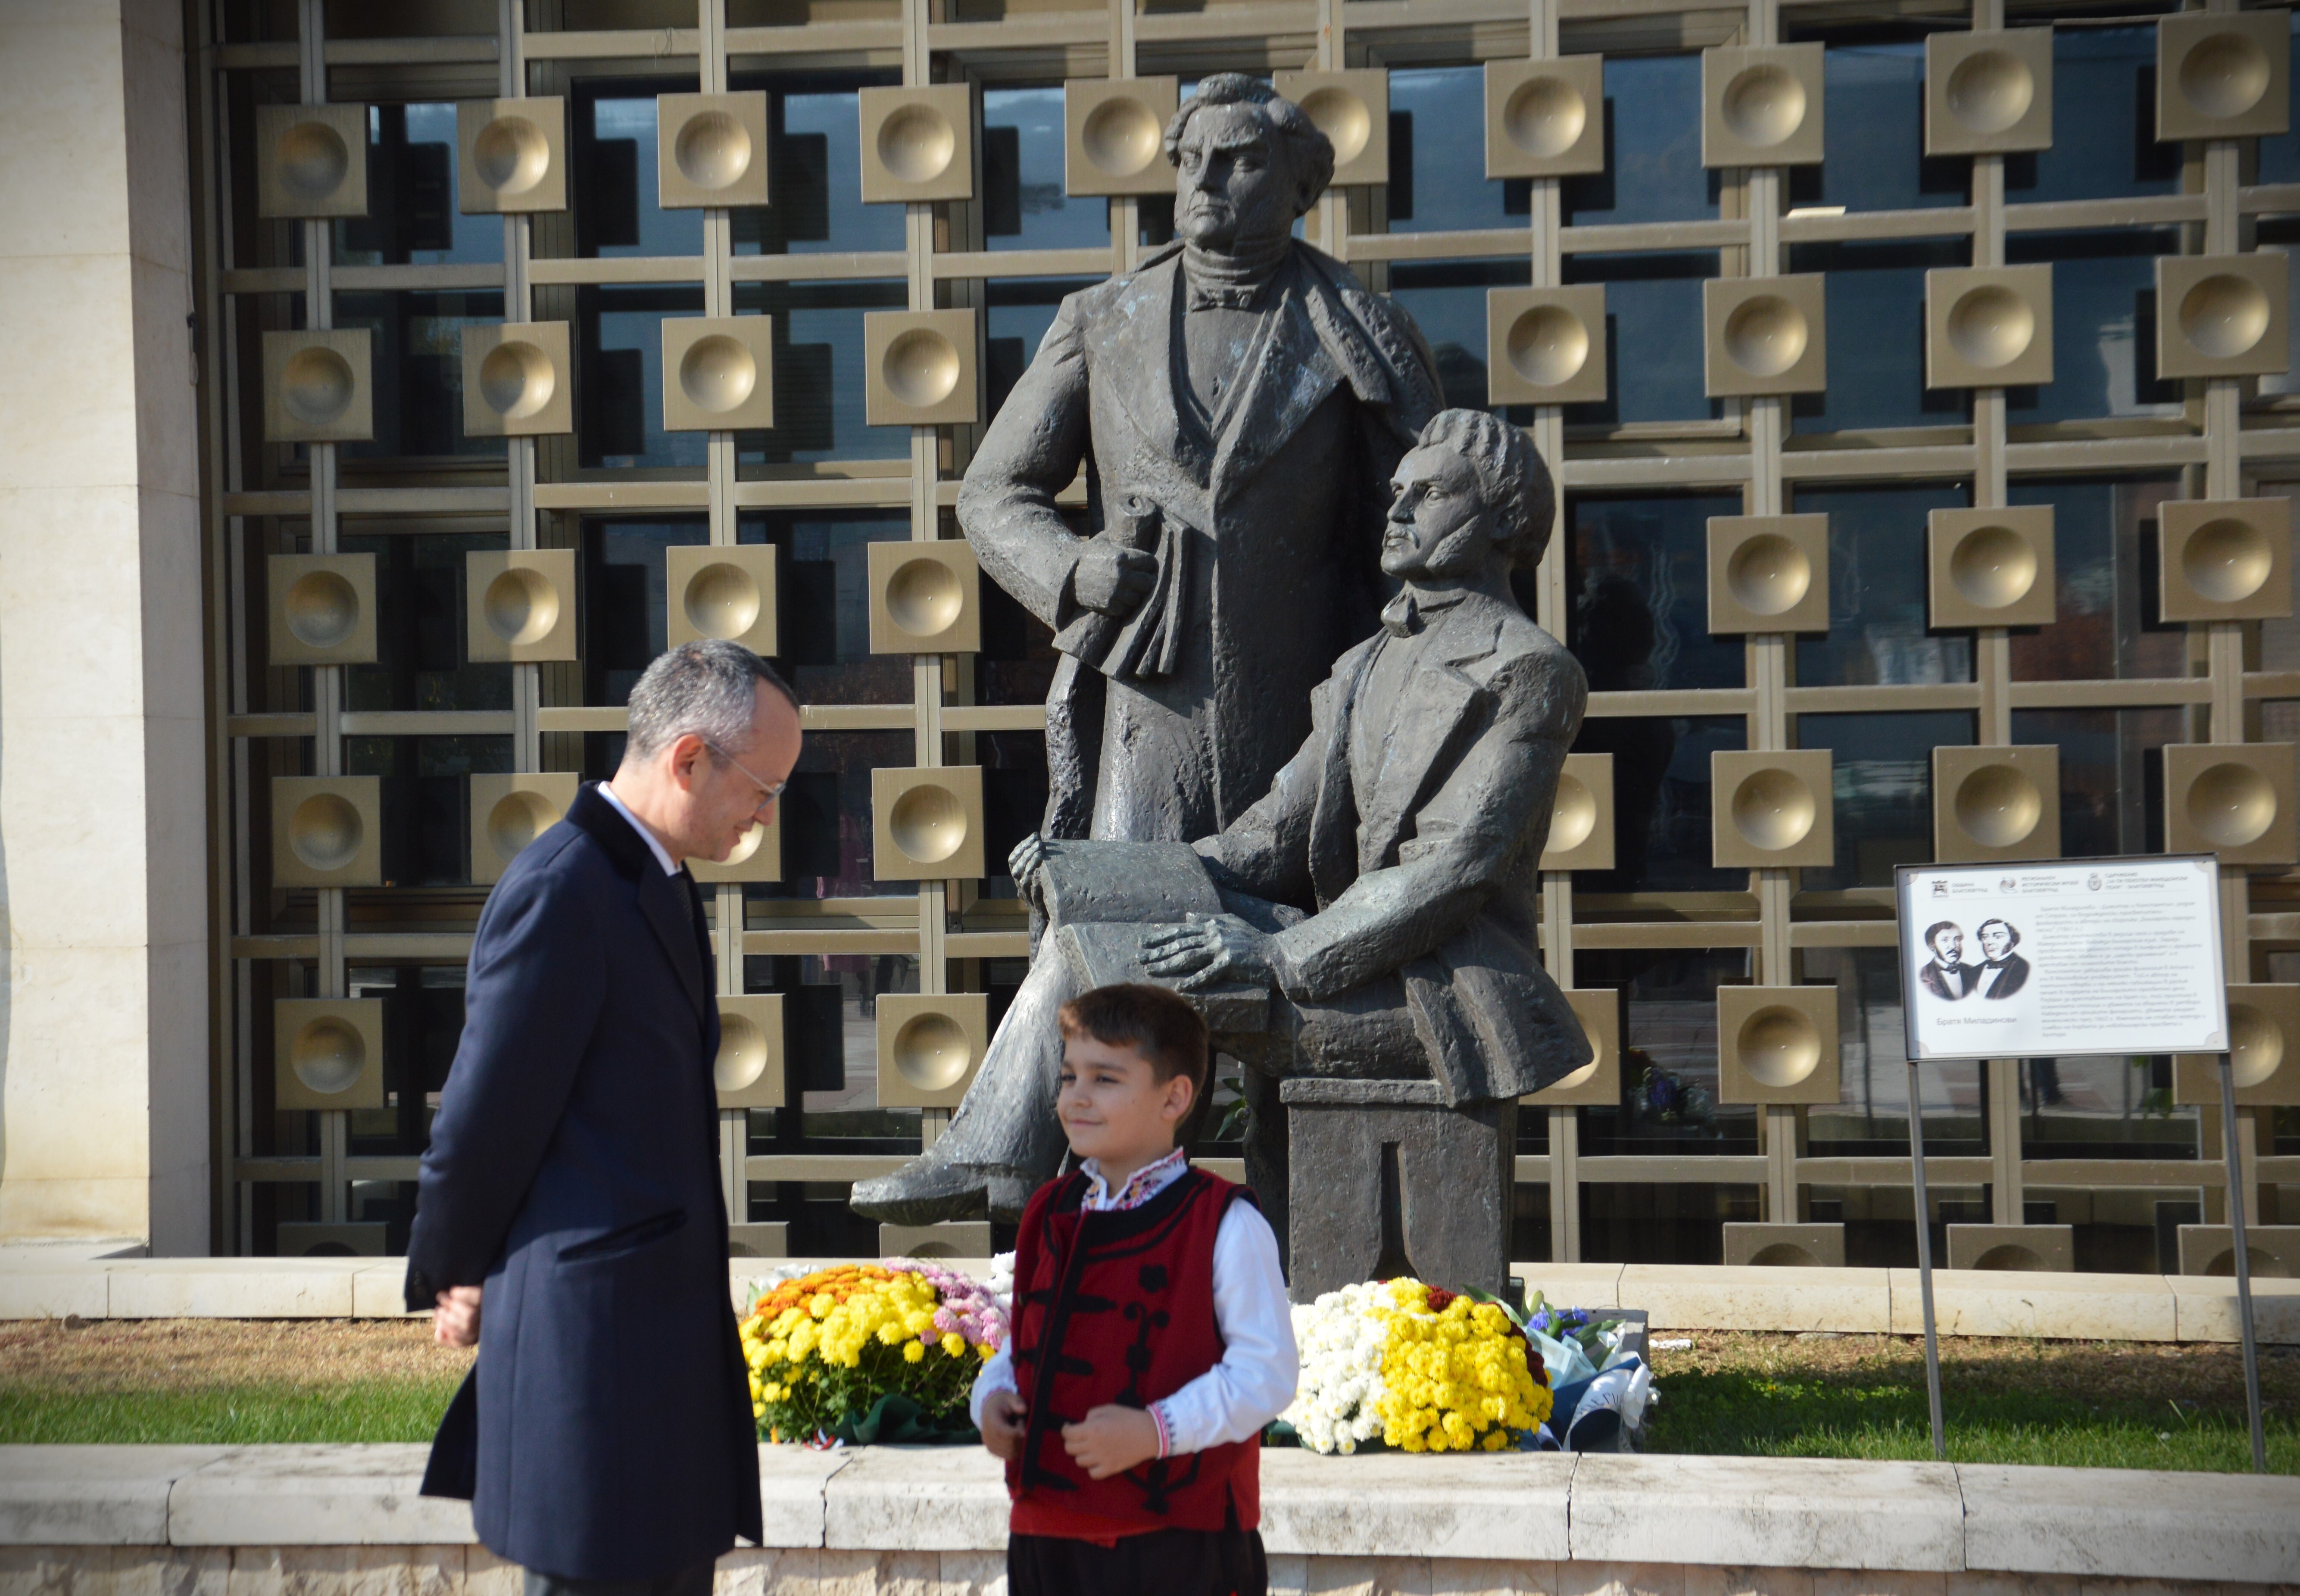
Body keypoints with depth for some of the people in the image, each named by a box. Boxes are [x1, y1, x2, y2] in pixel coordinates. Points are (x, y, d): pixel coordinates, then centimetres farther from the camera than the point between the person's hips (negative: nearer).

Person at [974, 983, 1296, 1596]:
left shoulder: (1225, 1226, -8)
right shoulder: (1050, 1217, 12)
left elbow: (1268, 1369, -13)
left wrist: (1156, 1430, -22)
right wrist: (994, 1396, 0)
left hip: (1179, 1541, -6)